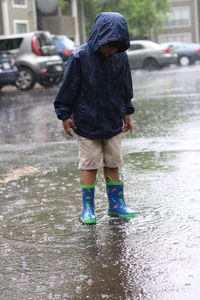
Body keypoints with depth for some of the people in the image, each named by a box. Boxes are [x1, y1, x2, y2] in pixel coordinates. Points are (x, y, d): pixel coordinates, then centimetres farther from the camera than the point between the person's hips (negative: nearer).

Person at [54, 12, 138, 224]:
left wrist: (126, 113, 17)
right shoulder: (80, 57, -16)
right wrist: (65, 115, -5)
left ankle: (116, 205, 20)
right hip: (87, 124, -4)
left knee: (113, 164, 10)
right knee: (90, 165, 1)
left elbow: (125, 88, 11)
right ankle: (87, 208, 12)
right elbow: (68, 88, -8)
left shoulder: (120, 57, -3)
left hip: (113, 123, 4)